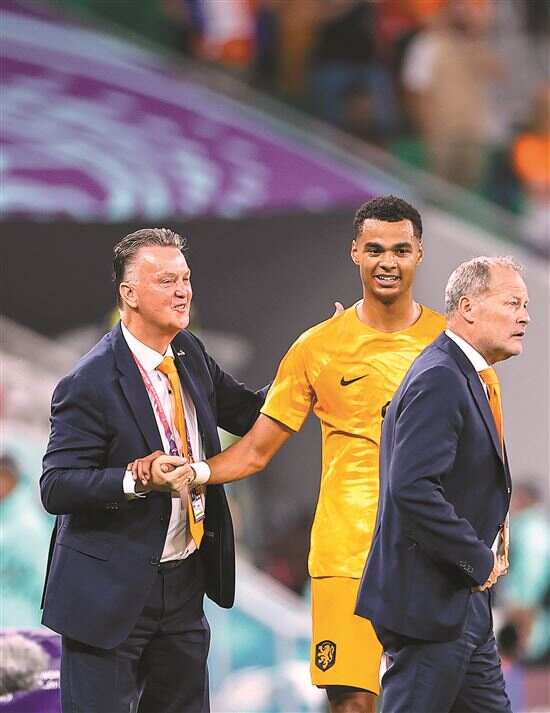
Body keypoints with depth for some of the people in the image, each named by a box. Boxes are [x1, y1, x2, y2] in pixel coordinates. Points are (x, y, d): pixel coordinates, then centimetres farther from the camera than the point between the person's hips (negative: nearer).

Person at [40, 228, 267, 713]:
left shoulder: (190, 355, 5)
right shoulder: (91, 383, -18)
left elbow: (249, 415, 17)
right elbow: (56, 489, -20)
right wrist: (136, 478, -34)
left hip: (184, 584, 7)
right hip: (111, 592, -7)